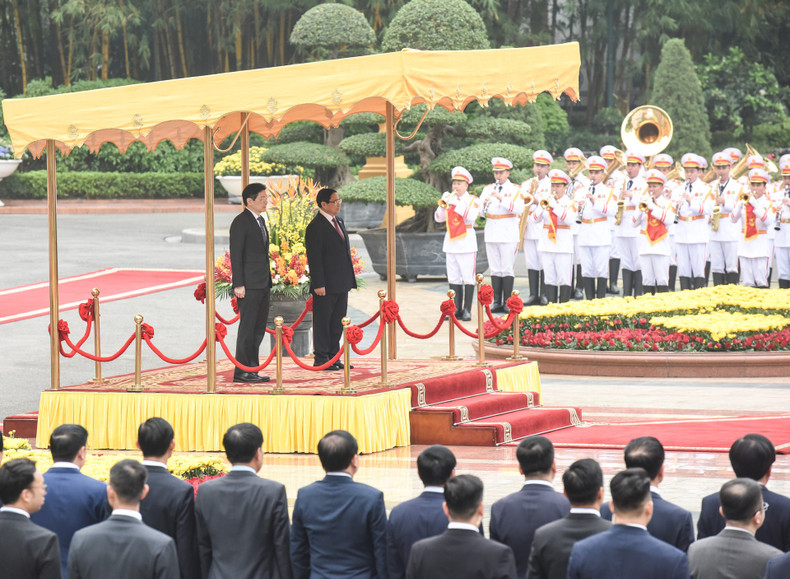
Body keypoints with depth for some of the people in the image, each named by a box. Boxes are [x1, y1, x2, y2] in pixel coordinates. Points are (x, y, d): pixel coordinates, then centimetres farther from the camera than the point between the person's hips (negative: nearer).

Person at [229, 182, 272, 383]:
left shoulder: (260, 220, 16)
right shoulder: (240, 222, -11)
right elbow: (236, 255, -14)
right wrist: (238, 285, -18)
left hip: (263, 284, 9)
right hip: (249, 285, -9)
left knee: (259, 329, 11)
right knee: (247, 327, -7)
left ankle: (252, 369, 16)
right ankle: (241, 372, -4)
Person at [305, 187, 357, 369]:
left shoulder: (339, 222, 14)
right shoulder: (315, 227, -13)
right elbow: (313, 258, -15)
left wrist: (350, 279, 17)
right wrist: (318, 284, -18)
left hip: (341, 284, 8)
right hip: (326, 285, -8)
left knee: (337, 323, 13)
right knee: (322, 322, 0)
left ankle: (333, 357, 20)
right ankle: (321, 359, 6)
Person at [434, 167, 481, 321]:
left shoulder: (473, 200, 1)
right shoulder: (449, 199, 14)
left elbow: (471, 216, -17)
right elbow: (438, 218, 6)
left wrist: (456, 203, -21)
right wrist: (443, 204, -10)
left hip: (466, 243, -5)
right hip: (451, 242, 5)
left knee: (468, 278, -5)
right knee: (453, 279, 5)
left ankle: (467, 310, -4)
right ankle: (457, 309, 10)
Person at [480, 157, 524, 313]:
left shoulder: (515, 190, 1)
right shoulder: (488, 189, 12)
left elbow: (519, 209, -15)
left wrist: (501, 198, -23)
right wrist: (484, 205, -17)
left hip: (508, 234, -4)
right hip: (491, 234, 4)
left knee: (507, 269, -4)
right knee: (495, 269, 6)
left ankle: (507, 302, -1)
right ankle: (497, 302, 10)